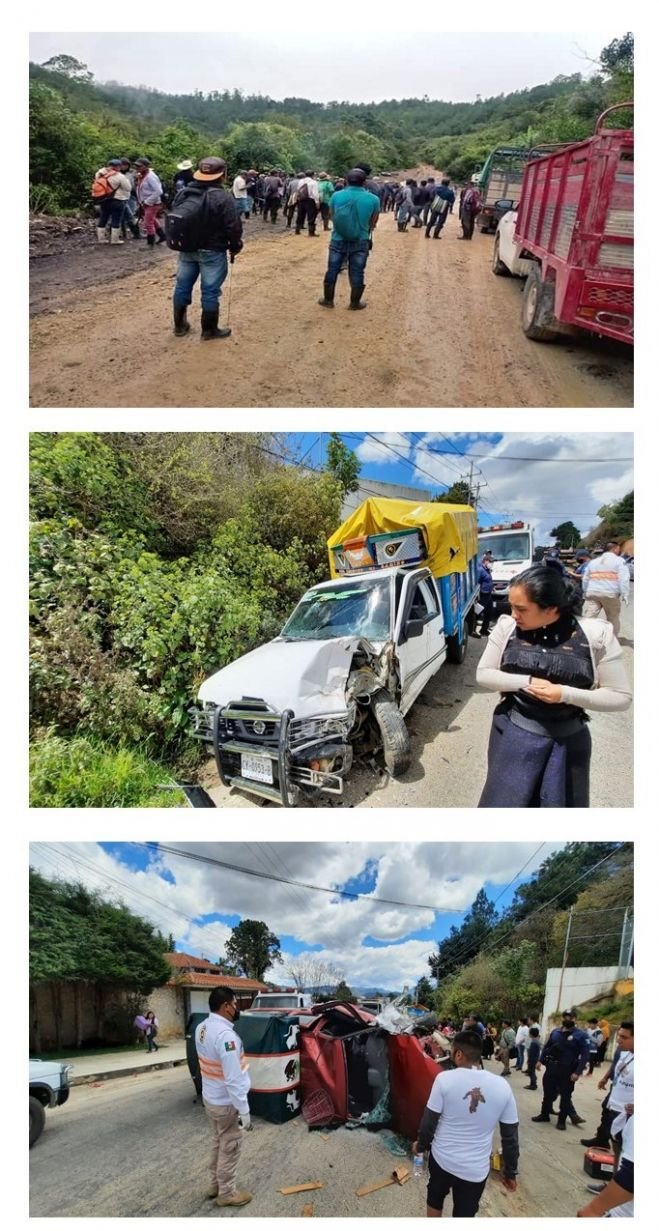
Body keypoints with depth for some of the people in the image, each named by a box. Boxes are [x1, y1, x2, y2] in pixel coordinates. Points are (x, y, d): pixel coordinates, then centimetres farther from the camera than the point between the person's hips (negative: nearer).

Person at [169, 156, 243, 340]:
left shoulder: (182, 194, 3)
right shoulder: (222, 198, -16)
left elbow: (173, 219, 11)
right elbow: (233, 227, -15)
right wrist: (235, 246, 1)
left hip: (186, 249, 6)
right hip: (212, 251, -6)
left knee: (183, 286, 15)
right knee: (210, 290, 3)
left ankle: (180, 325, 26)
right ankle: (209, 329, 10)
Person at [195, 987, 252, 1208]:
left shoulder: (202, 1027, -3)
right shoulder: (226, 1035, -32)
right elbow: (233, 1079, -28)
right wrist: (244, 1110, -22)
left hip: (210, 1097, 9)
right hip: (225, 1103, -9)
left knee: (218, 1143, 25)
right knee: (229, 1147, 10)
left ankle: (215, 1185, 39)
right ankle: (226, 1193, 25)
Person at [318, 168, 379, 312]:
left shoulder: (337, 195, -7)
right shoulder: (373, 199, -9)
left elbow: (331, 216, 9)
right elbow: (373, 223, 4)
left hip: (338, 240, 1)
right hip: (361, 241, -1)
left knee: (332, 270, 14)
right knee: (357, 273, 10)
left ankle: (328, 300, 23)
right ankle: (355, 303, 18)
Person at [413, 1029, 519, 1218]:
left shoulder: (445, 1079, -17)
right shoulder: (502, 1086, -10)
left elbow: (429, 1122, -8)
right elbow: (510, 1136, -2)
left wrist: (420, 1145, 11)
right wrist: (510, 1171, 12)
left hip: (442, 1159, 0)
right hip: (476, 1169, 1)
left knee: (435, 1198, 27)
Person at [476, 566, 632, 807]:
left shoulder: (595, 634, -13)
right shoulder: (507, 627, -8)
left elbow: (621, 697, -9)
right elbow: (483, 674, -1)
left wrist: (565, 694, -21)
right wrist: (527, 682, -17)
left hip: (567, 742, 0)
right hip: (513, 735, 1)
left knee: (560, 804, 13)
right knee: (503, 802, 6)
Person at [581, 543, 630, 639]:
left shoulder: (593, 562, 19)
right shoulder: (619, 561, 2)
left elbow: (585, 579, 23)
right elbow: (624, 579, -9)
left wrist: (585, 592, 31)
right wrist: (625, 595, -11)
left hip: (592, 593, 4)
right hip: (610, 594, -3)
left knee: (589, 618, 0)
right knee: (613, 618, 11)